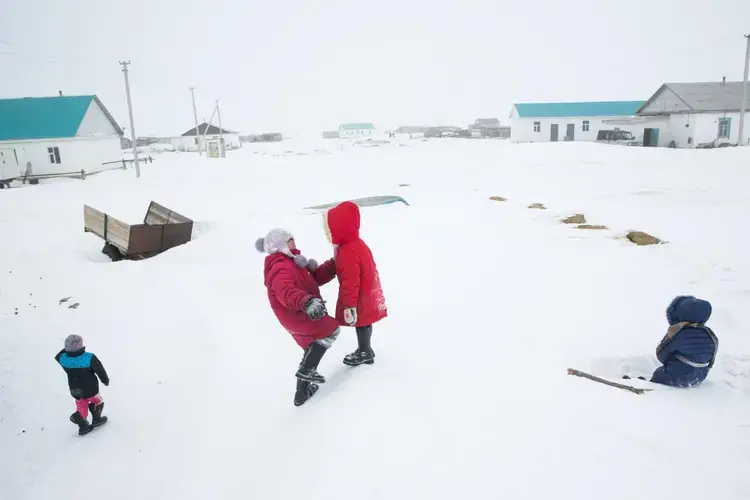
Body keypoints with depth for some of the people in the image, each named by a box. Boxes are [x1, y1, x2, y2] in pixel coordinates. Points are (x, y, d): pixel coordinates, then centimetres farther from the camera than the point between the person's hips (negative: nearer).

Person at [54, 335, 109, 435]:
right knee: (97, 401, 24)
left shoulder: (63, 358, -20)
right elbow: (100, 370, -16)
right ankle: (96, 419, 39)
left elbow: (58, 356, 8)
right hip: (90, 389, -4)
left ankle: (83, 427, 25)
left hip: (75, 390, 4)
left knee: (81, 407, 24)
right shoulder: (89, 358, -31)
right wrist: (105, 380, 2)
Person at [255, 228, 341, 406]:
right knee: (331, 330, -1)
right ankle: (306, 371, -3)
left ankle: (302, 392, 29)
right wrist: (307, 302, -61)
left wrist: (335, 264, 5)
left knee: (313, 350, 20)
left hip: (299, 314, 11)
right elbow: (286, 292, -43)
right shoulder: (281, 268, -22)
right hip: (298, 316, -11)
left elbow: (316, 277, 14)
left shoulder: (290, 263, 13)